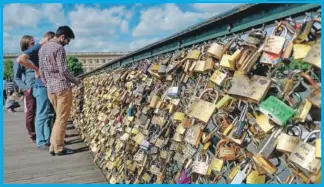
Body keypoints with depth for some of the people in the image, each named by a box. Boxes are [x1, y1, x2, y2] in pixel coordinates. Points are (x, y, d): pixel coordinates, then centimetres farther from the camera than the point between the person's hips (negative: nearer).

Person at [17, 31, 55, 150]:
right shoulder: (36, 48, -10)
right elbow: (21, 59, -24)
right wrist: (36, 69, -18)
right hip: (42, 86, -9)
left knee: (49, 114, 13)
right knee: (42, 115, -2)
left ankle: (48, 139, 23)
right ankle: (41, 142, 7)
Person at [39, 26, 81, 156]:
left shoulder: (43, 48, 16)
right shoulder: (59, 48, -10)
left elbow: (41, 70, 18)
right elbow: (63, 70, -16)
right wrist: (75, 80, -1)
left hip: (50, 88, 8)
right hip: (62, 87, -8)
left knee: (59, 117, 16)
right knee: (62, 118, 0)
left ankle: (53, 146, 17)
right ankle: (59, 148, 5)